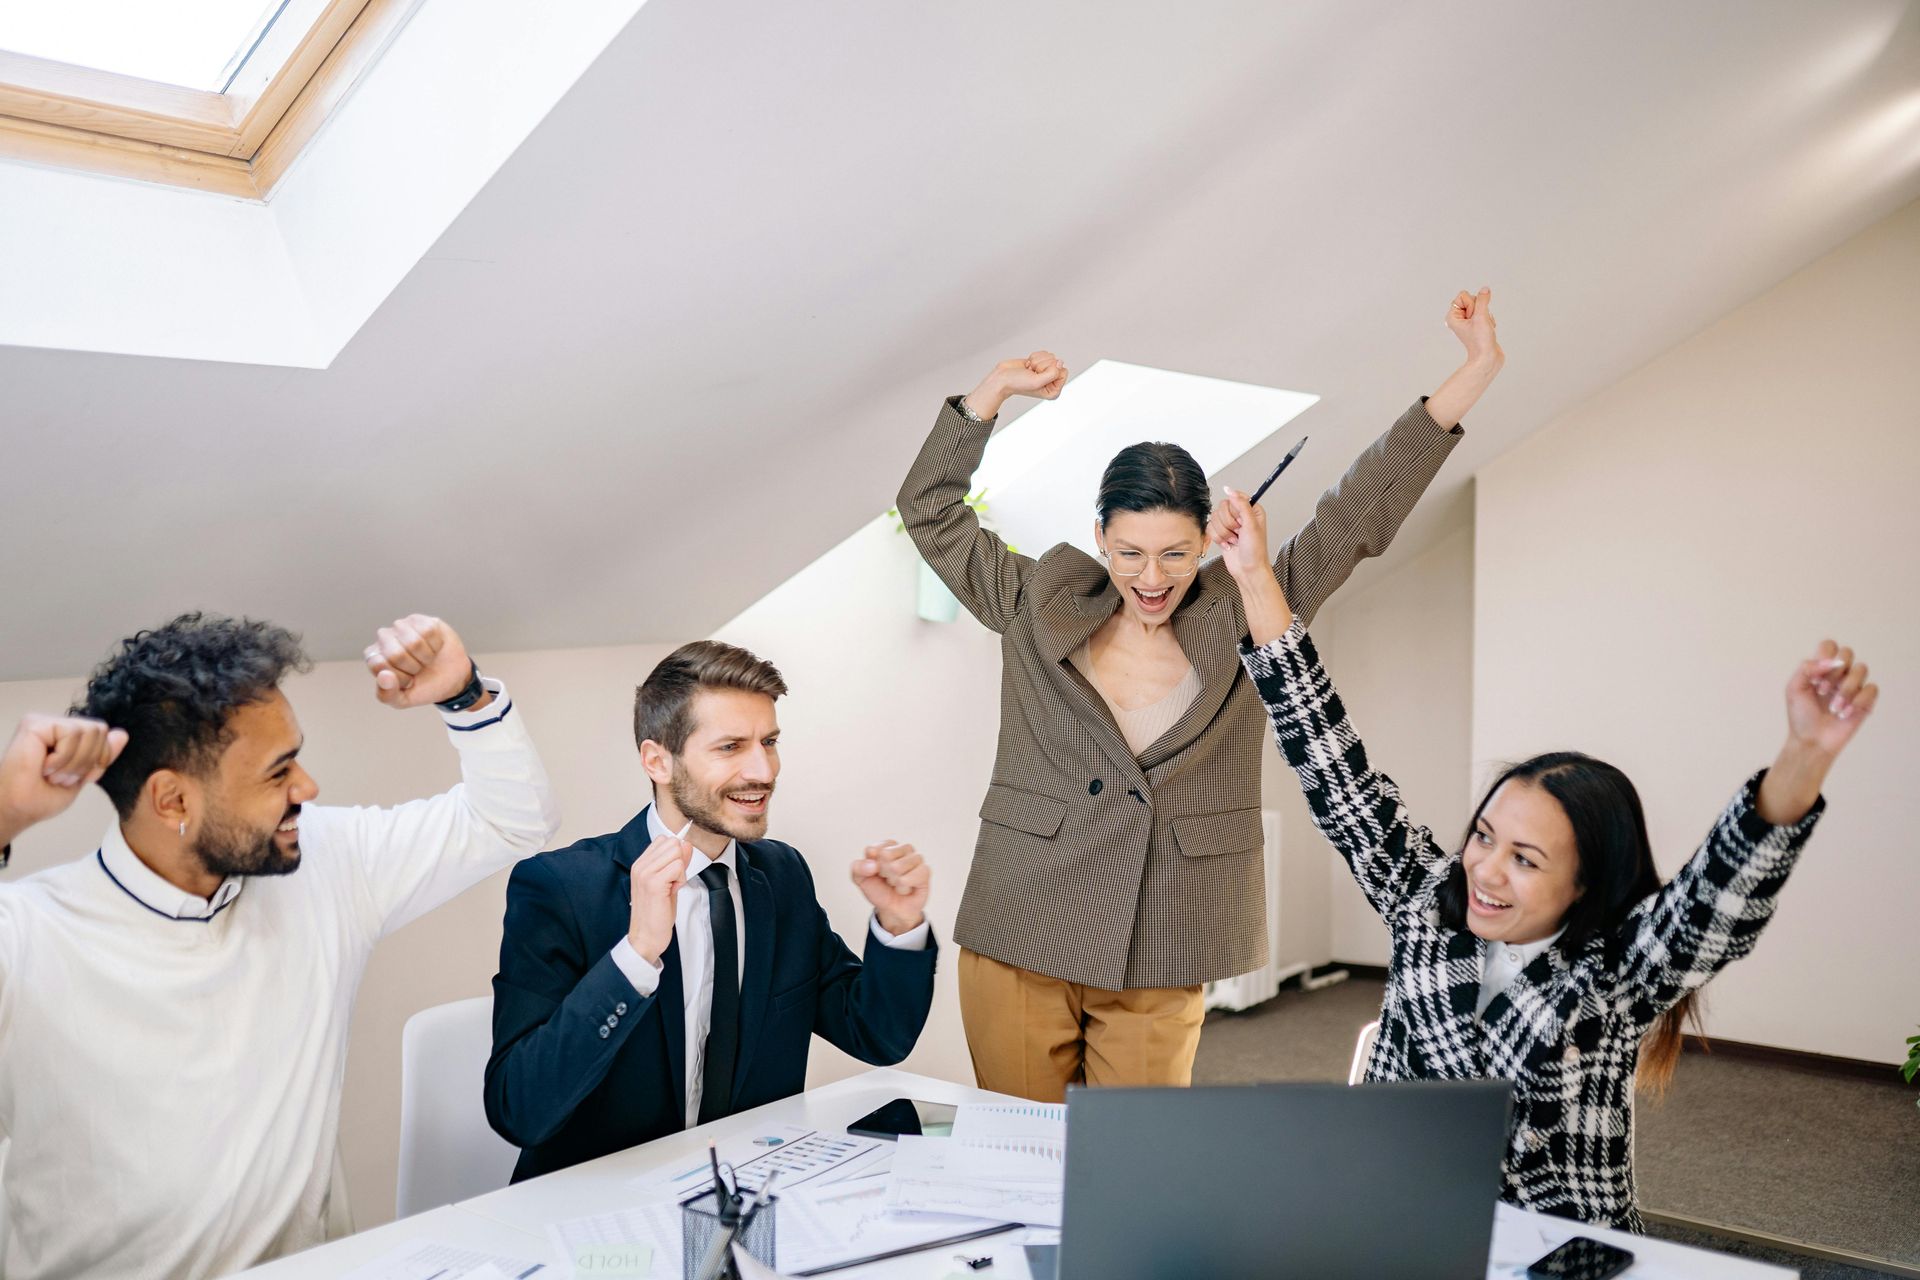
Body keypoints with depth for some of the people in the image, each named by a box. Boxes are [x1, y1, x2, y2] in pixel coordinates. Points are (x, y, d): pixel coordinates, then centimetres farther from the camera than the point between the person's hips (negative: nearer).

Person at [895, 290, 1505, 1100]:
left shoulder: (1240, 618, 4)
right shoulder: (1039, 608, 4)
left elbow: (1362, 514, 3)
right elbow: (930, 508, 11)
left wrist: (1475, 372, 1)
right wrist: (994, 391, 5)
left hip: (1161, 958, 0)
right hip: (1019, 941, 0)